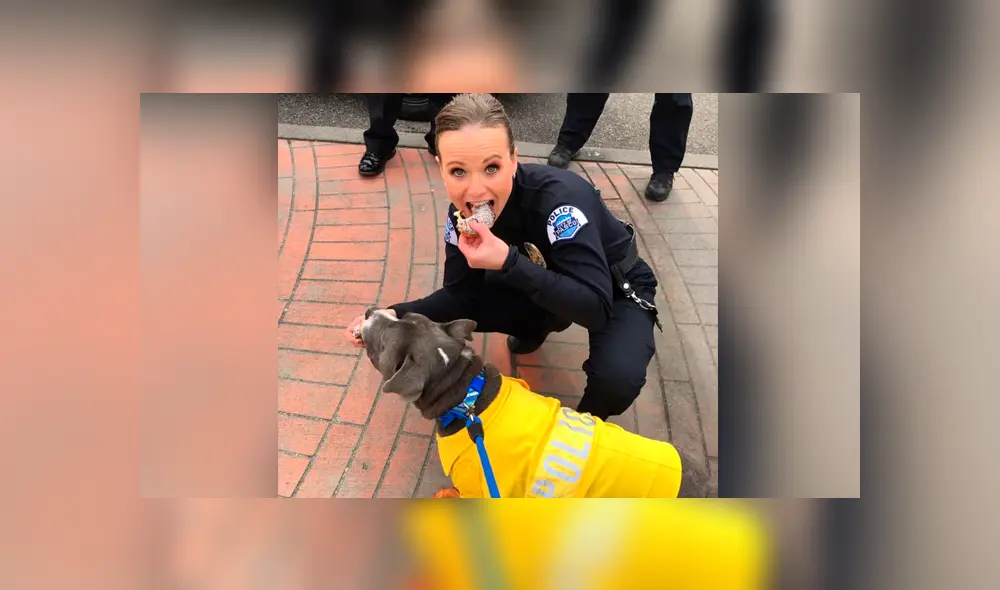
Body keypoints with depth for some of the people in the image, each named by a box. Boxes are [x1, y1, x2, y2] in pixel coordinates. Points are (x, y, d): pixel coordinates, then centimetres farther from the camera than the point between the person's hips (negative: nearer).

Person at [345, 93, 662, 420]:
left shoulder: (561, 198, -37)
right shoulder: (463, 212, -19)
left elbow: (595, 308, -40)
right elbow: (460, 296, -11)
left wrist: (508, 262, -46)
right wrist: (396, 316, -27)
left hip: (617, 289, -5)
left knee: (616, 378, -33)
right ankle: (536, 328, 19)